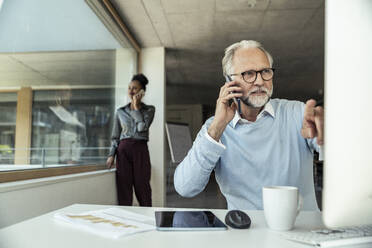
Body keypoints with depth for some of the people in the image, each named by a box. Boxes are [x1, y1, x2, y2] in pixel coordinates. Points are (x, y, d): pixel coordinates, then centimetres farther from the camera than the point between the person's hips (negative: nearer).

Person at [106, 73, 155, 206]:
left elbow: (142, 127, -11)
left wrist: (136, 107, -4)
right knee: (124, 188, 1)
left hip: (140, 150, -2)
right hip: (123, 150, 2)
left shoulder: (149, 109, 6)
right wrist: (111, 155, 1)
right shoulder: (120, 111, 12)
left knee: (142, 187, 1)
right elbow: (115, 136, 13)